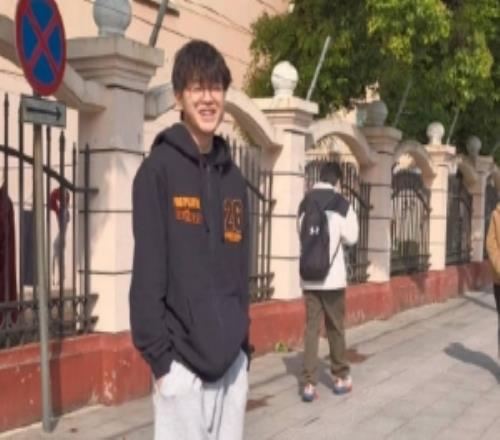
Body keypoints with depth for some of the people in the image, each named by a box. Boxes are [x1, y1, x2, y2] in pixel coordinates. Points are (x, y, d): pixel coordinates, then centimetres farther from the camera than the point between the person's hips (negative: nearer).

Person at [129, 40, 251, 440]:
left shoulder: (234, 178, 12)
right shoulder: (159, 169, -6)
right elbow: (148, 271, -10)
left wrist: (244, 345, 12)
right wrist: (158, 354, -13)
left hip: (231, 358, 6)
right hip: (182, 359, -6)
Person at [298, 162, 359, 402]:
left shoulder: (304, 204, 6)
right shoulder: (341, 204, -7)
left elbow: (304, 235, 12)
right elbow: (351, 237, -2)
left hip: (308, 277, 3)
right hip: (332, 276, -3)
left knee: (311, 328, 3)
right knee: (335, 328, 11)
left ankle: (309, 384, -1)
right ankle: (340, 377, 24)